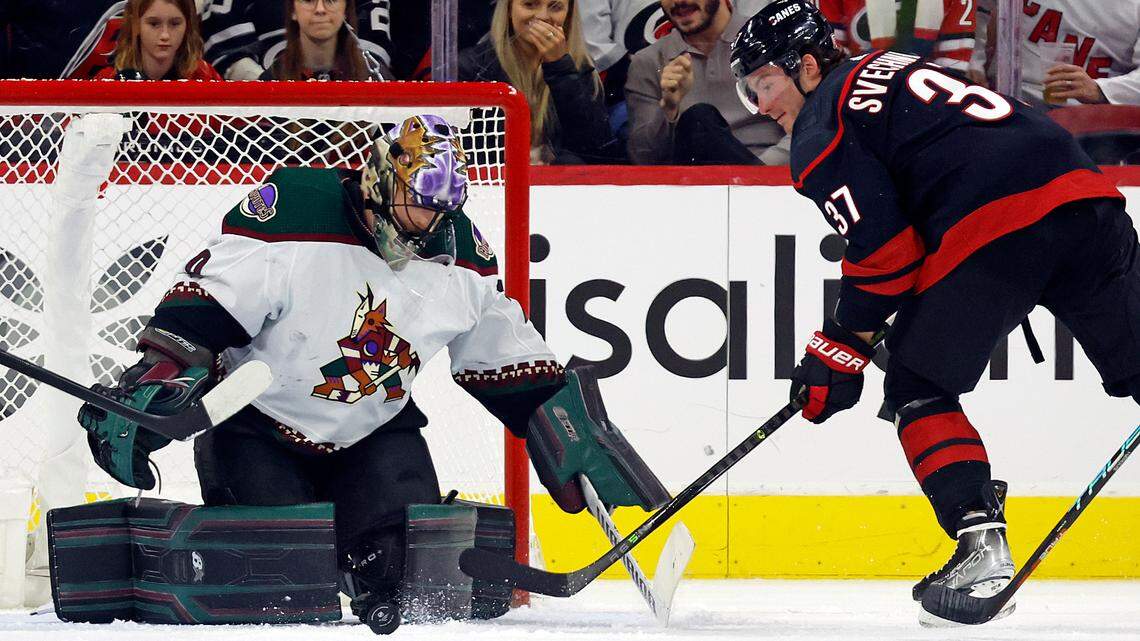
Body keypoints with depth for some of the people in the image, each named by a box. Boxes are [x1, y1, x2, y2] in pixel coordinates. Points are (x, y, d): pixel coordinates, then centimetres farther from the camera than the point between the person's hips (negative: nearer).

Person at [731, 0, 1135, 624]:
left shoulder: (820, 132, 6)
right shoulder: (886, 70, 31)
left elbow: (884, 250, -3)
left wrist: (841, 350, 7)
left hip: (993, 232, -7)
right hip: (1082, 193, 7)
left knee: (916, 387, 10)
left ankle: (981, 541, -2)